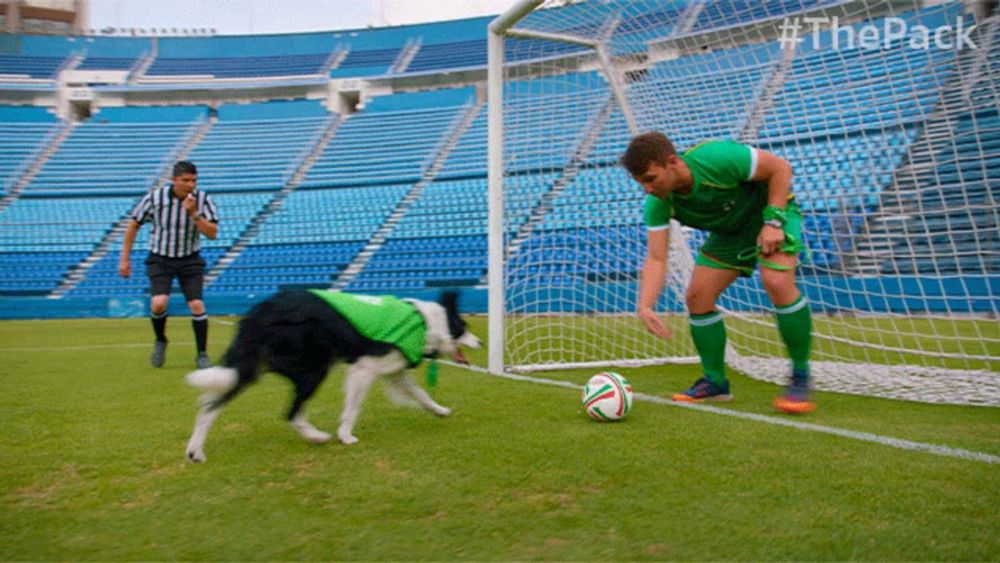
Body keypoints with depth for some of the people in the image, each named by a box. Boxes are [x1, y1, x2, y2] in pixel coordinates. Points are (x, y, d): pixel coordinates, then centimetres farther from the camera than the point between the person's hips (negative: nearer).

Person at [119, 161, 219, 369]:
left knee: (197, 305, -11)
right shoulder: (155, 197, -9)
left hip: (190, 260, 1)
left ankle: (202, 355, 4)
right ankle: (160, 341, 12)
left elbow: (212, 233, -12)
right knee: (158, 303, -19)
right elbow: (133, 225, 2)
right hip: (160, 259, 0)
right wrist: (125, 259, 2)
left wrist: (193, 213, -25)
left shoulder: (202, 200, -7)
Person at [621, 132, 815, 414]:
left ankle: (801, 379, -12)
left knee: (777, 283, -29)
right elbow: (656, 259, -21)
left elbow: (780, 167, -21)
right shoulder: (658, 203, -19)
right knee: (696, 297, -5)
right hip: (730, 230, 6)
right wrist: (644, 306, -36)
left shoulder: (717, 158, -35)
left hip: (771, 210, -5)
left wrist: (773, 222, -27)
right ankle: (715, 382, 13)